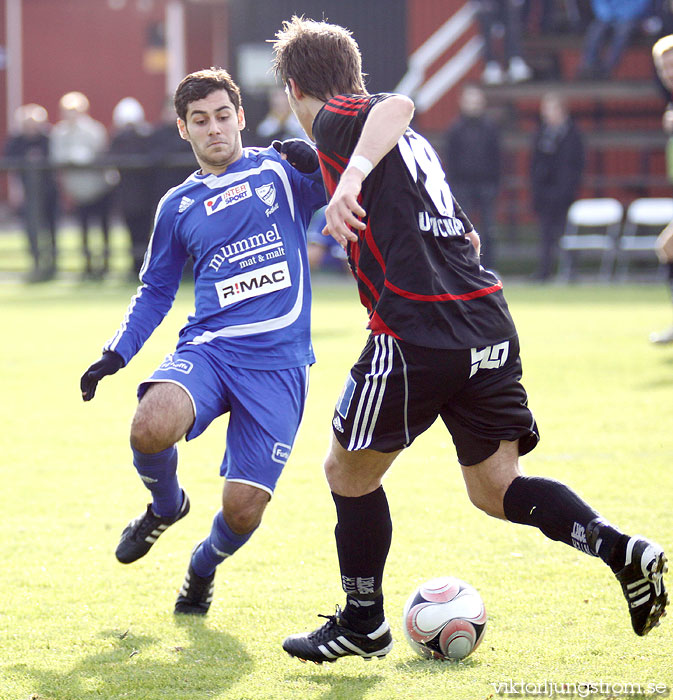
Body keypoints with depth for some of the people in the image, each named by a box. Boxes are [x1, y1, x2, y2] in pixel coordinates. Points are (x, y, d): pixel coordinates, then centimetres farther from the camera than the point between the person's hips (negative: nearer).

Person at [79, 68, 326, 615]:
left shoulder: (281, 171, 8)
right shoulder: (179, 206, 15)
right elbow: (156, 292, 23)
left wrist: (316, 161, -18)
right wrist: (117, 353, 11)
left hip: (279, 362, -1)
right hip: (209, 346, 2)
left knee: (243, 509, -9)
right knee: (150, 429, -31)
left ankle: (204, 566, 29)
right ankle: (166, 506, 5)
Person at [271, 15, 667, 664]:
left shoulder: (337, 119, 1)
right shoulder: (412, 144, 25)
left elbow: (395, 106, -23)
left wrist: (352, 176, -35)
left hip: (416, 330, -8)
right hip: (488, 321, 8)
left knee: (349, 471, 12)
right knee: (495, 485, 13)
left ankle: (363, 622, 21)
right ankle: (620, 548, -9)